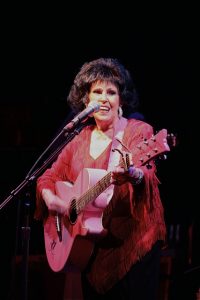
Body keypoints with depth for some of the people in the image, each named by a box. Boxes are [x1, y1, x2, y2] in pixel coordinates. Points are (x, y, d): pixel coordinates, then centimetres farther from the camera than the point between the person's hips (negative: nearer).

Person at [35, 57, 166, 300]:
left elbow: (149, 176, -20)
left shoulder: (139, 131, -4)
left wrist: (133, 175, -44)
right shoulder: (80, 141, 11)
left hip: (133, 242, -5)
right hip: (91, 246, 5)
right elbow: (49, 177, 17)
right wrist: (51, 200, -6)